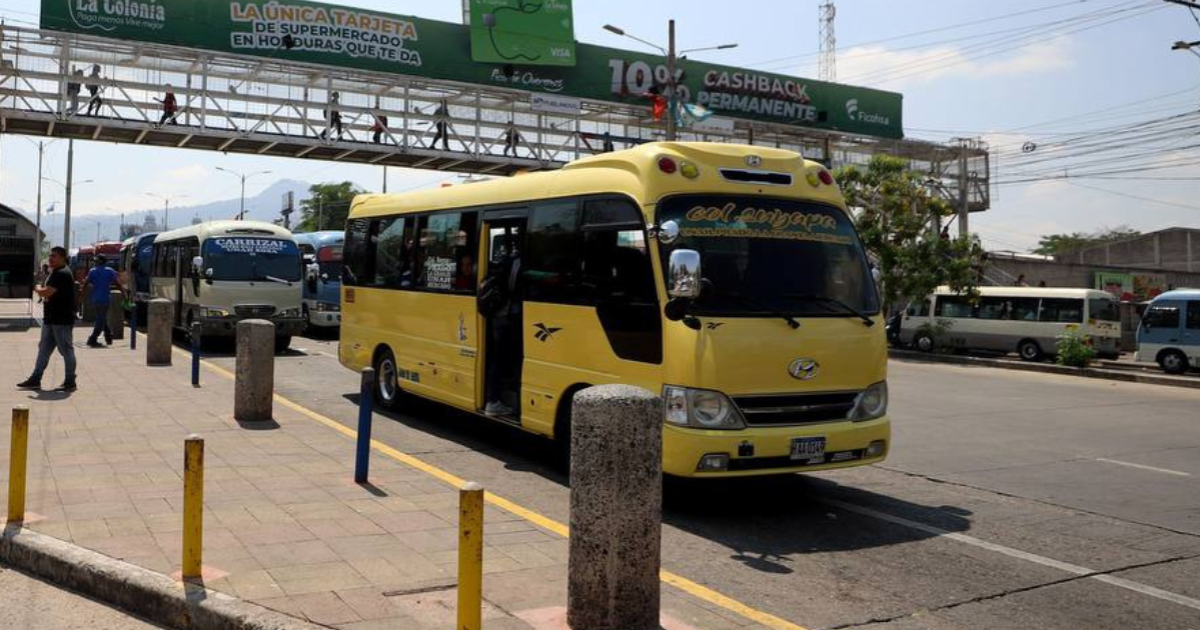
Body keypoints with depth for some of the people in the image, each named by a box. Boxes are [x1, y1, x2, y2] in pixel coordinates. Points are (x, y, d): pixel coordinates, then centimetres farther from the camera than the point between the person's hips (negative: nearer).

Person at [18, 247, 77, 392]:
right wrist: (42, 291, 5)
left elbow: (46, 292, -23)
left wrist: (38, 289, -4)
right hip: (51, 319, 11)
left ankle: (70, 382, 5)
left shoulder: (62, 274, -17)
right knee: (44, 349, 13)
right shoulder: (55, 273, 17)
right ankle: (35, 379, 18)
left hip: (62, 320, -11)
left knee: (66, 350, -2)